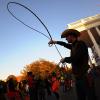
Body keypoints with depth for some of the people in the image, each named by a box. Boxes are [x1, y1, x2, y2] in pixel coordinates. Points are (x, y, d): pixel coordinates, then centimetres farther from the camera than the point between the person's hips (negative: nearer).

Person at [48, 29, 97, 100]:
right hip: (78, 76, 9)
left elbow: (74, 58, -22)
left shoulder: (80, 44, -12)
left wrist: (65, 59, -4)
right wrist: (55, 42, 41)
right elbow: (66, 44, 37)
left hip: (84, 76, -9)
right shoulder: (74, 45, 15)